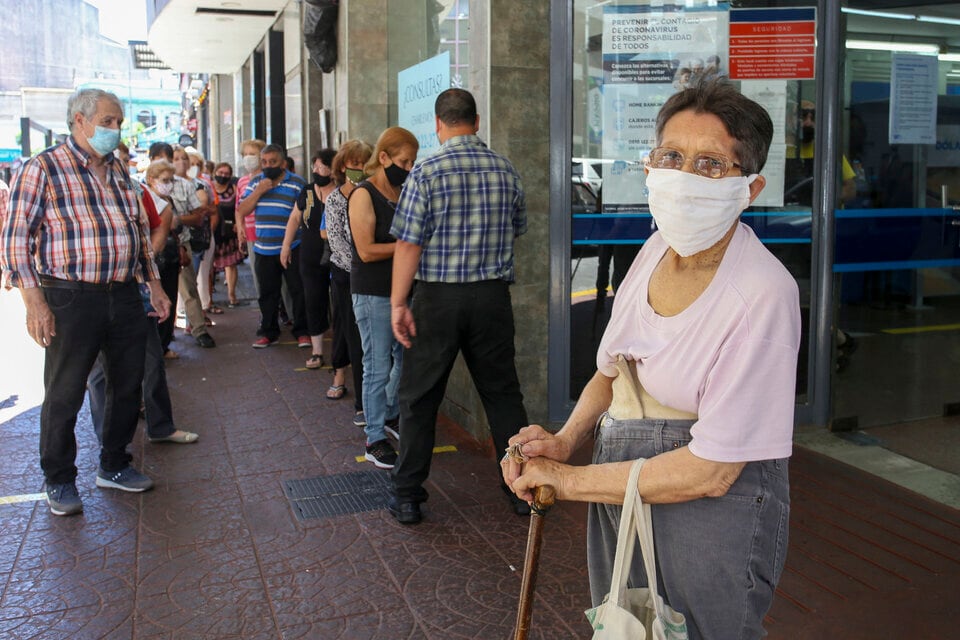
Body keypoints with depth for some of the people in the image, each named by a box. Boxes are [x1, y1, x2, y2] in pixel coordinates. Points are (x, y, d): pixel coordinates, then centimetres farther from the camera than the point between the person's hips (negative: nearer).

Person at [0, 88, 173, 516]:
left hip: (124, 296, 6)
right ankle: (59, 481, 21)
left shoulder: (119, 172, 15)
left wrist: (153, 283, 16)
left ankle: (114, 466, 30)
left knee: (127, 386, 13)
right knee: (64, 394, 4)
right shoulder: (43, 168, -5)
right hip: (71, 299, -6)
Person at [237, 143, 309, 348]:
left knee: (298, 291, 0)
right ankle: (268, 331, 23)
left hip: (292, 248, -4)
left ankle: (302, 331, 10)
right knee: (267, 293, 12)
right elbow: (242, 211, 4)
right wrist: (258, 191, -9)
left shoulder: (297, 183, -2)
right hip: (263, 249, 4)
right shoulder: (255, 182, 10)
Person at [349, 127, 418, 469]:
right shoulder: (363, 195, -12)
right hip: (373, 294, -7)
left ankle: (390, 414, 37)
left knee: (406, 357, 15)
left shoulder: (402, 193, 10)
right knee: (378, 366, -1)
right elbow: (366, 250, -18)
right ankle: (375, 440, 11)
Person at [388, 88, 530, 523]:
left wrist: (398, 303, -8)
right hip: (493, 295, 3)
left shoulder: (427, 170, -8)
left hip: (437, 297, -3)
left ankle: (407, 496, 15)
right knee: (502, 393, 13)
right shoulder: (505, 169, 4)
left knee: (419, 398, 8)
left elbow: (409, 243, -12)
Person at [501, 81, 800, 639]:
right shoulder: (658, 248, -1)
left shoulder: (762, 292, -24)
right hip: (622, 494, 7)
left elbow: (710, 471, -24)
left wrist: (568, 480, -16)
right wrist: (566, 440, -6)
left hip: (711, 509, -7)